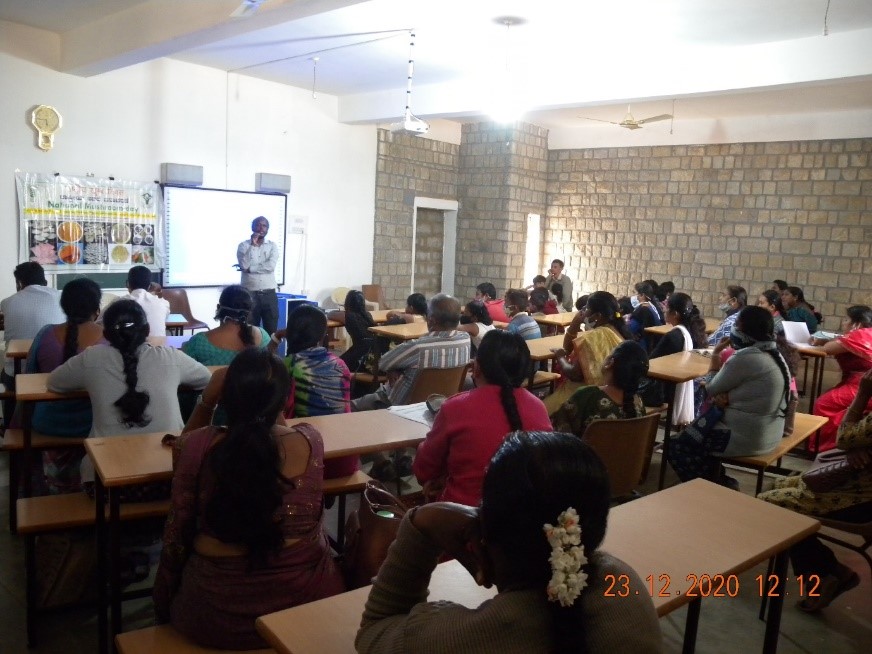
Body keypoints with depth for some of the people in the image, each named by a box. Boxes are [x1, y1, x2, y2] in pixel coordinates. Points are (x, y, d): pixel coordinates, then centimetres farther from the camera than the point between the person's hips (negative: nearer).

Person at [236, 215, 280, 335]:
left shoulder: (273, 246, 6)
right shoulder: (243, 245, 3)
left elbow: (271, 266, -10)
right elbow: (244, 265, -13)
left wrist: (249, 268, -10)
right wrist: (253, 245, -11)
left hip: (269, 295, 1)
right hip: (250, 295, -1)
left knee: (271, 332, 4)